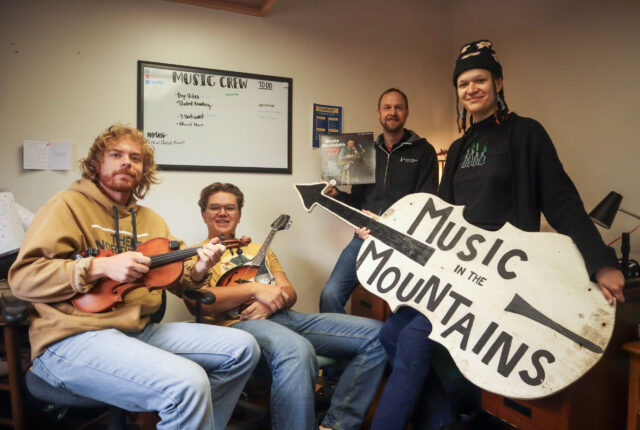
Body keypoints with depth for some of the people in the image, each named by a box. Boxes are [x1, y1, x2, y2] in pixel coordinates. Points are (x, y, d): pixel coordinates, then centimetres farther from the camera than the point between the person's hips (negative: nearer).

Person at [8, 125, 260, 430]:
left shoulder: (151, 221, 18)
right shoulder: (68, 205, -1)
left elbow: (177, 281, 17)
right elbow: (22, 277, -10)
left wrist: (198, 271, -5)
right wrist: (100, 267, -20)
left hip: (140, 330, 7)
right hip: (73, 336, -7)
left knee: (243, 348, -1)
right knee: (187, 383, -32)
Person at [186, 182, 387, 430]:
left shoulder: (258, 249, 30)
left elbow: (289, 293, 19)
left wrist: (271, 302, -5)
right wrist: (254, 289, -13)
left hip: (285, 316, 7)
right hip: (240, 323, -6)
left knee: (376, 334, -9)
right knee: (297, 350, -43)